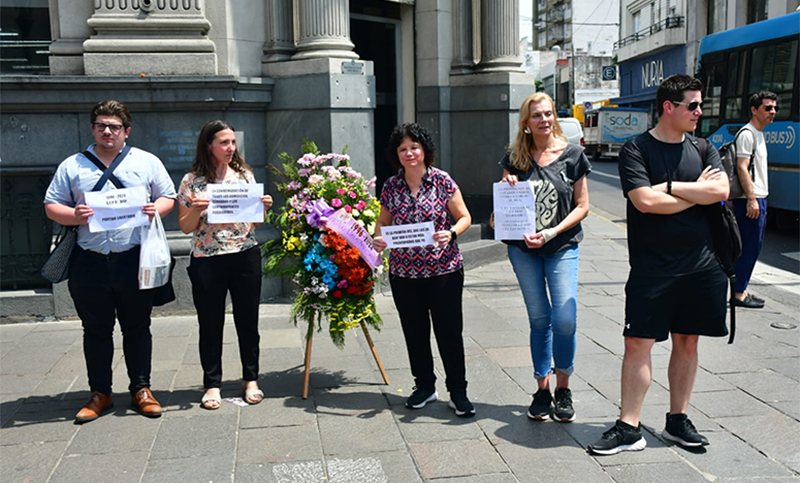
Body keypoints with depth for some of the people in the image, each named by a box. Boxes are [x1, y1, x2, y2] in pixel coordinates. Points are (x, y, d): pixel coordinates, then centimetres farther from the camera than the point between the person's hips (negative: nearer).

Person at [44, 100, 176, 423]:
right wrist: (73, 216, -12)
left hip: (134, 261, -1)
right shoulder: (72, 166, 10)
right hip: (89, 263, 1)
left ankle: (141, 389, 19)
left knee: (137, 327, 7)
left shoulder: (147, 162, 8)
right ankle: (100, 394, 20)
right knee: (96, 330, 9)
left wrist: (157, 209, -11)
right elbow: (51, 206, 9)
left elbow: (168, 198, 11)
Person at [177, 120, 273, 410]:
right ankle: (212, 384, 17)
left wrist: (264, 208, -7)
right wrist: (196, 210, -17)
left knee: (248, 320, 8)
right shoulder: (192, 180, 0)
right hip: (206, 261, -2)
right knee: (211, 324, 5)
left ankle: (251, 380, 22)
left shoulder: (245, 175, 6)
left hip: (246, 256, 2)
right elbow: (185, 228, 2)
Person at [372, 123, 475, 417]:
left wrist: (450, 233, -20)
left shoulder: (442, 181, -4)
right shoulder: (391, 187, 4)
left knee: (450, 332, 0)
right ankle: (425, 385, 30)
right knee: (414, 332, 12)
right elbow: (383, 222, 15)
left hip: (444, 271, -3)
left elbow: (464, 217, 0)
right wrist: (378, 238, -7)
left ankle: (458, 392, 14)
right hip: (404, 273, 3)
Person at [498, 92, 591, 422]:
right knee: (539, 320, 8)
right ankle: (542, 389, 20)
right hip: (523, 249, 2)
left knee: (565, 319, -10)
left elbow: (582, 205, -1)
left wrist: (553, 232, -14)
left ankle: (563, 386, 12)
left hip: (562, 248, -2)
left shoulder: (572, 154, -1)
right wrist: (507, 188, -11)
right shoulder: (515, 158, 4)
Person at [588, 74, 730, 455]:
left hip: (700, 266, 4)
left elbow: (721, 190, -7)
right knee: (638, 343, -4)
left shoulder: (703, 149, 10)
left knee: (687, 341, 11)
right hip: (651, 267, -4)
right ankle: (628, 428, 4)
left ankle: (677, 420, 24)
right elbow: (645, 201, -18)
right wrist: (697, 193, -6)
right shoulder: (636, 150, -4)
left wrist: (669, 187, -13)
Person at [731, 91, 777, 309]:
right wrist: (751, 199, -24)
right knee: (749, 247, -7)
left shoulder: (758, 134, 19)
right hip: (750, 200, -10)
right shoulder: (747, 134, -12)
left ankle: (741, 290, 19)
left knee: (753, 246, 12)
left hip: (758, 198, 10)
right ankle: (739, 294, -1)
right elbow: (742, 167, -20)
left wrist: (760, 200, 22)